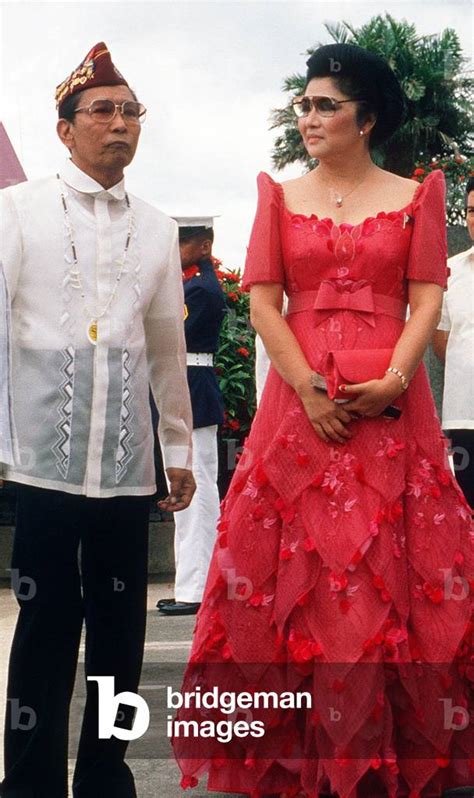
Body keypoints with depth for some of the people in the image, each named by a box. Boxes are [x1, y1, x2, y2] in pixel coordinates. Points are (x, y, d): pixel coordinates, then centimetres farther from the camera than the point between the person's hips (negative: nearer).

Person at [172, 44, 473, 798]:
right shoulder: (281, 196, 12)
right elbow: (264, 302, 4)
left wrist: (393, 381, -14)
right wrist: (308, 388, -9)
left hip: (391, 403, -1)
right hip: (299, 396, 1)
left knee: (394, 572, -2)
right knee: (295, 569, -1)